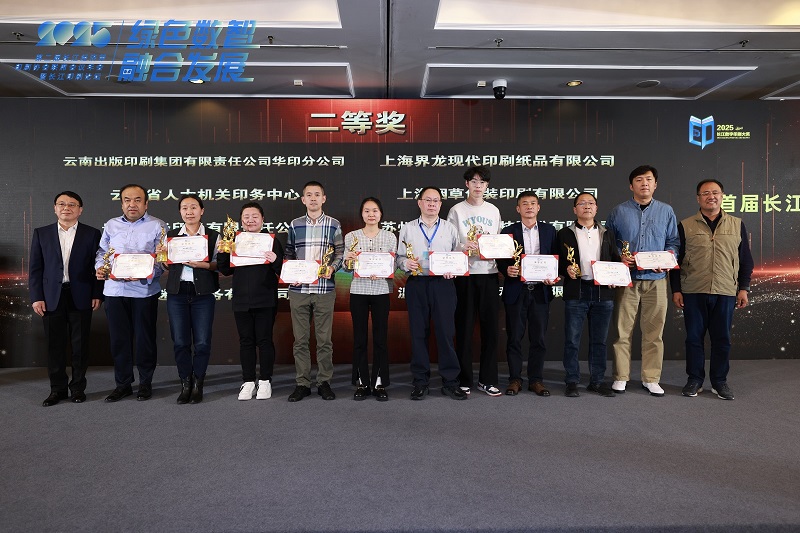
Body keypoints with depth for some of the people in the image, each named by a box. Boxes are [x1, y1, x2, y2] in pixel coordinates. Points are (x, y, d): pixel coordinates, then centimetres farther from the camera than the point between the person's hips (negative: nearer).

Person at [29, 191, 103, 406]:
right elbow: (35, 268, 6)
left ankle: (78, 387, 17)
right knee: (55, 345, 6)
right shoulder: (41, 233, 7)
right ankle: (57, 389, 18)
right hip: (51, 297, 1)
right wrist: (36, 297, -1)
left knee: (80, 345, 5)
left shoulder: (92, 234, 3)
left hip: (81, 297, -1)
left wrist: (97, 294, -4)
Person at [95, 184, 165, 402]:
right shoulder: (111, 225, 14)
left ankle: (145, 383, 19)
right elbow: (102, 251, 19)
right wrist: (99, 267, -2)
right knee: (119, 338, 8)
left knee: (145, 338, 4)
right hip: (114, 289, 4)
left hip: (144, 290, -4)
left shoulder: (157, 226, 1)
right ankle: (123, 383, 21)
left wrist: (144, 273, -21)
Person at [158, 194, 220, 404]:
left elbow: (219, 264, 0)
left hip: (203, 293, -2)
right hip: (177, 292, 2)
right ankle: (185, 385, 16)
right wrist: (161, 255, -4)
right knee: (180, 341, 3)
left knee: (202, 342, -2)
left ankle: (197, 385, 12)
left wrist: (203, 264, -17)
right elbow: (168, 266, 15)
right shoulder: (171, 235, 12)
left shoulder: (213, 236, 4)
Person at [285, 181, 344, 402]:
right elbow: (289, 254, 14)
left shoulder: (333, 224, 6)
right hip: (298, 289, 2)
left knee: (324, 339, 4)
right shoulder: (294, 225, 10)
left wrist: (332, 268, -13)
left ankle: (324, 382, 16)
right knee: (300, 339, 6)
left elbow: (340, 253, 5)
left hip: (324, 289, -1)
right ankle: (302, 383, 15)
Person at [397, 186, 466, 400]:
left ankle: (450, 381, 8)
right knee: (418, 332, 4)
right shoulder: (407, 229, 12)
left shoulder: (450, 229, 12)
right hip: (416, 284, 1)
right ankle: (420, 381, 14)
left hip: (443, 284, 0)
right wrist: (406, 263, -11)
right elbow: (399, 257, 10)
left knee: (446, 331, -2)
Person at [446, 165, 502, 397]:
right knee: (464, 327, 2)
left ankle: (487, 379, 16)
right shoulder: (456, 210, 2)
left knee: (490, 326, 5)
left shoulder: (494, 211, 13)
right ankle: (465, 380, 12)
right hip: (465, 274, -3)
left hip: (489, 274, 3)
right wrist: (464, 247, -19)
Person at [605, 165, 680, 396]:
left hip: (656, 279, 1)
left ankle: (651, 379, 14)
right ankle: (620, 377, 9)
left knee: (654, 331, 4)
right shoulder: (619, 211, 7)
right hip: (626, 279, -1)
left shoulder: (666, 211, 11)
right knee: (622, 329, 0)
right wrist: (620, 257, -10)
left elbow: (673, 242, 11)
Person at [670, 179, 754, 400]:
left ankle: (719, 381, 19)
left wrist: (744, 288, 5)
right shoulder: (685, 226, 3)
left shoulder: (737, 225, 8)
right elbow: (675, 260, 4)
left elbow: (746, 260, 11)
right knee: (694, 337, 5)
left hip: (725, 293, 1)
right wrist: (676, 290, -1)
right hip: (693, 292, -1)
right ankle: (694, 380, 16)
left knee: (722, 339, 7)